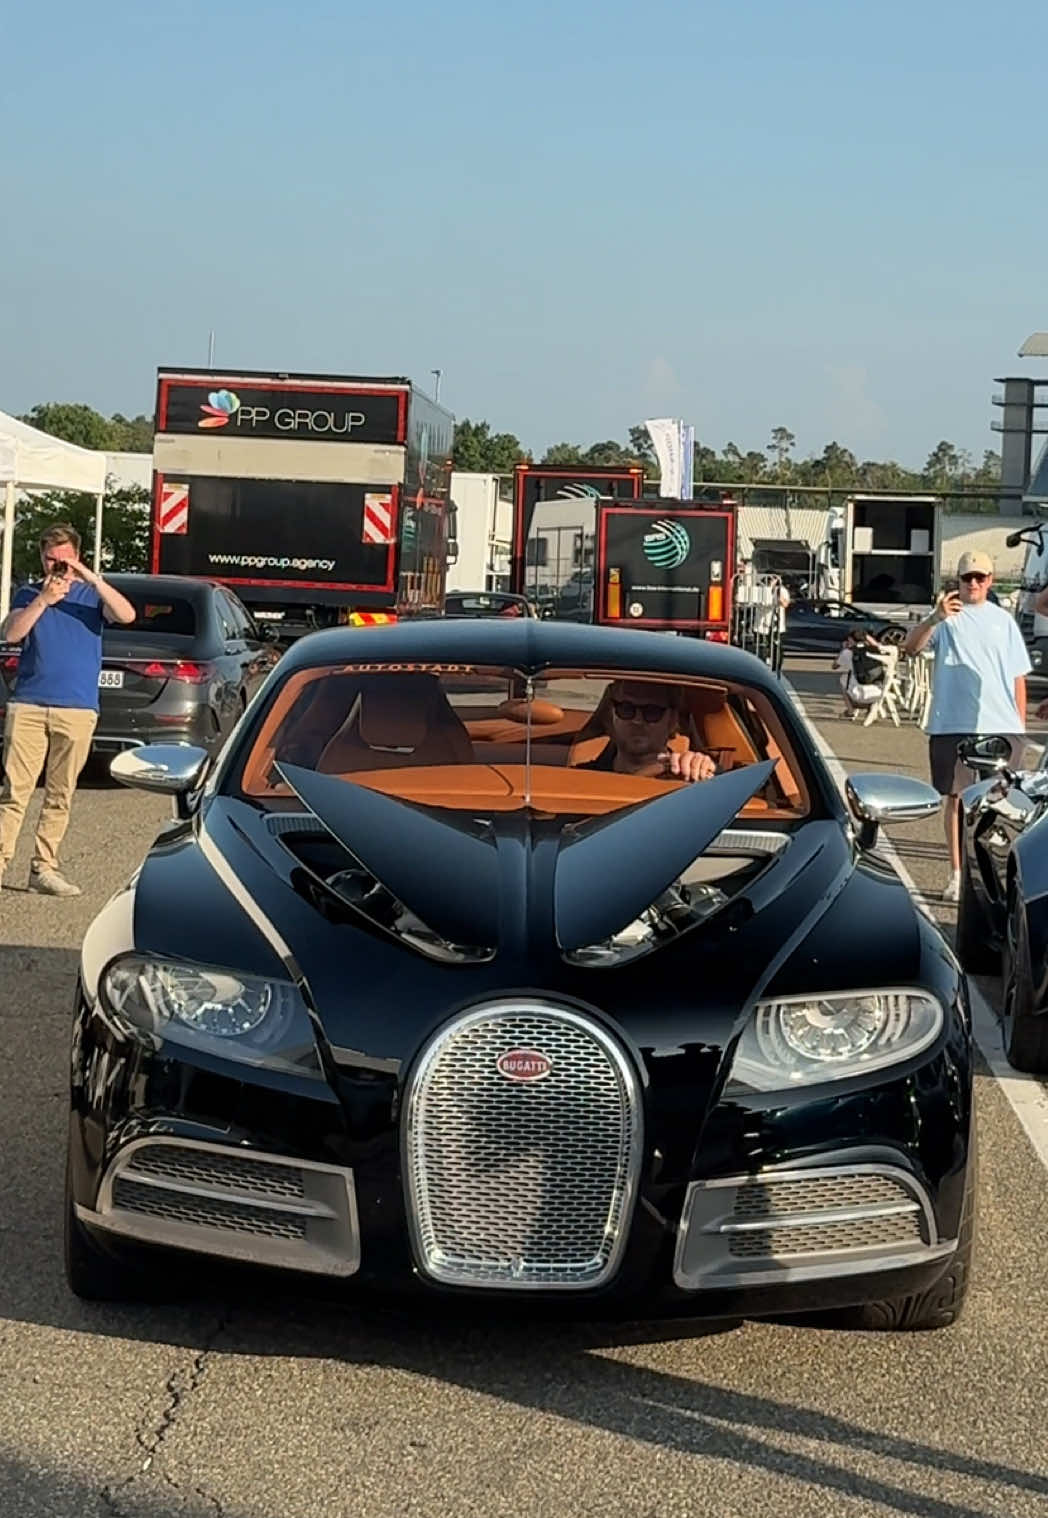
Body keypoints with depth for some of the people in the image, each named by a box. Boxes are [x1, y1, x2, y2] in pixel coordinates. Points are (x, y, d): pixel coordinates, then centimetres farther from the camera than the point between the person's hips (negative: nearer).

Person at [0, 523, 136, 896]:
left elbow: (127, 615, -10)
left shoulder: (91, 595, 9)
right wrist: (43, 600, -17)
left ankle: (43, 868, 9)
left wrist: (91, 578, -19)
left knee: (59, 795, 3)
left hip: (77, 710, 0)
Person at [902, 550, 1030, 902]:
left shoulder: (1003, 621, 12)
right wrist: (935, 618, -33)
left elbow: (1018, 676, 14)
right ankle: (957, 873, 10)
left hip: (1001, 726, 2)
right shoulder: (947, 617, 2)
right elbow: (911, 647, -15)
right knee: (956, 798, 4)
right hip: (953, 725, -2)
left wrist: (1021, 725, 9)